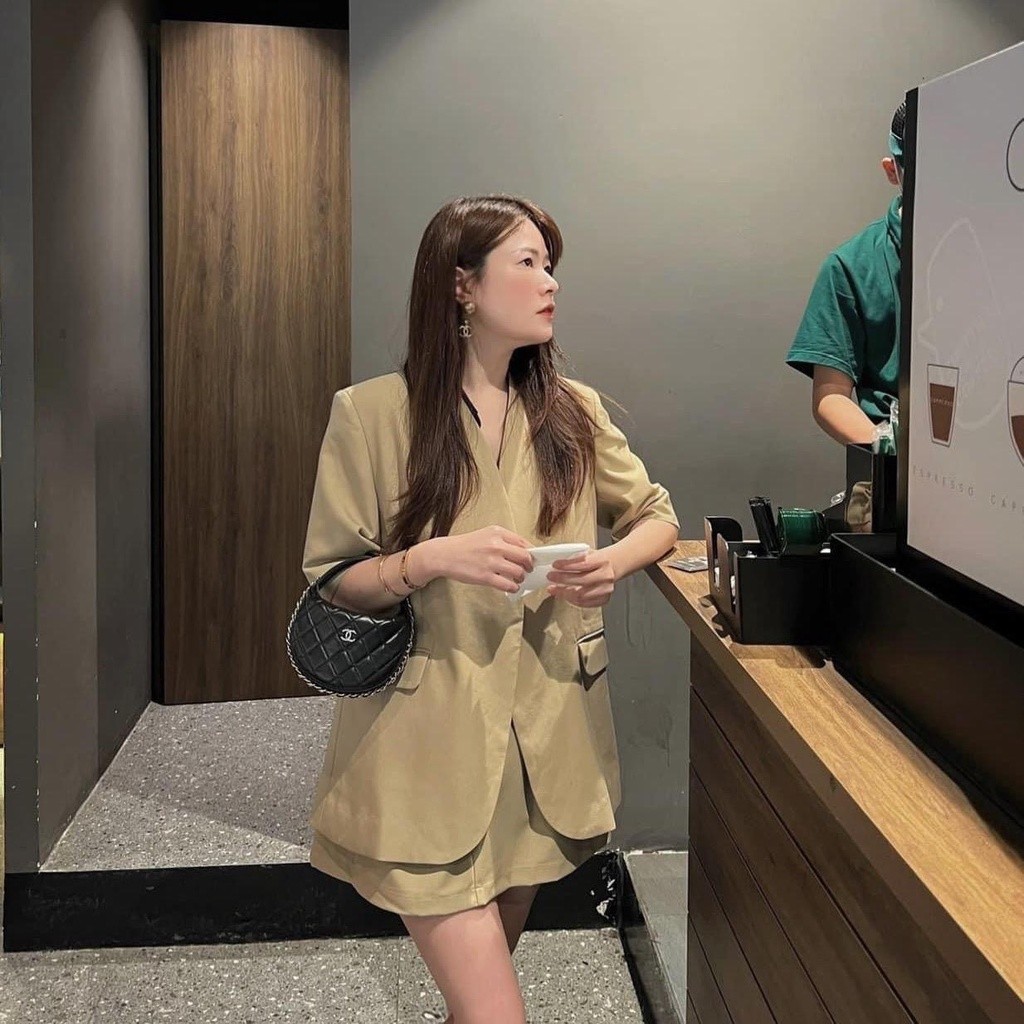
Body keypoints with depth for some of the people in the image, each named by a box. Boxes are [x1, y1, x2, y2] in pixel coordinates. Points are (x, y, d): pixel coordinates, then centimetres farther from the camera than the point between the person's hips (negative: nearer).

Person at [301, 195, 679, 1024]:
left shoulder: (574, 412, 3)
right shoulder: (372, 414, -9)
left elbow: (657, 515, 15)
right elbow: (330, 583, -4)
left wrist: (617, 561, -8)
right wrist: (433, 559, -23)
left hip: (549, 734, 5)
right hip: (431, 742, -4)